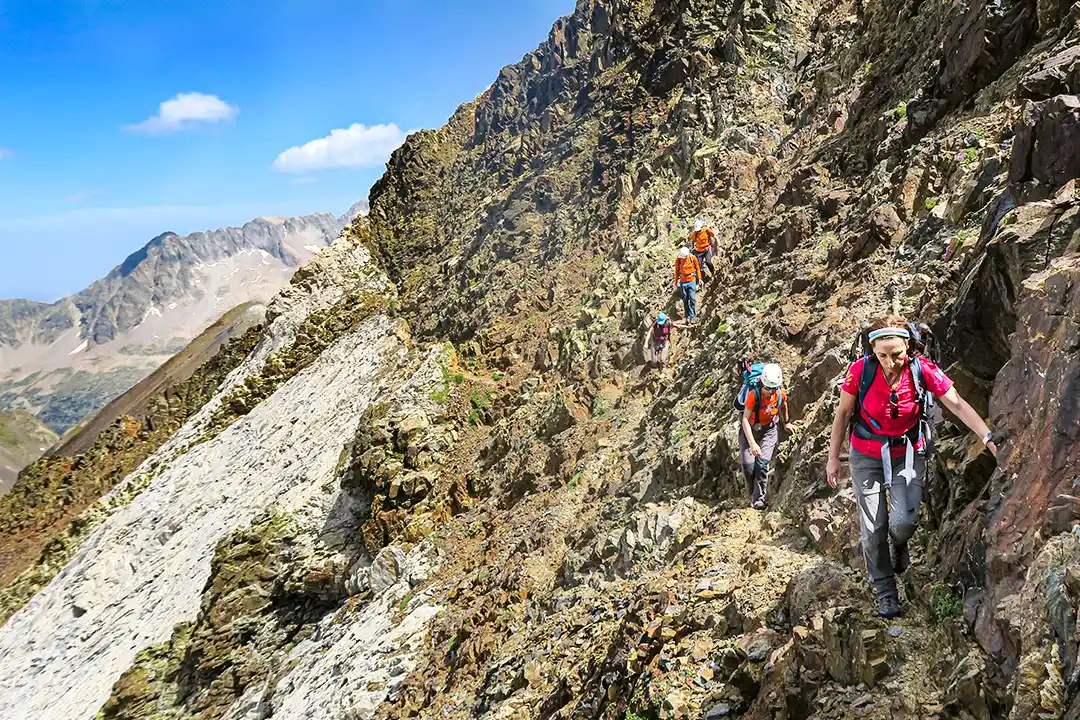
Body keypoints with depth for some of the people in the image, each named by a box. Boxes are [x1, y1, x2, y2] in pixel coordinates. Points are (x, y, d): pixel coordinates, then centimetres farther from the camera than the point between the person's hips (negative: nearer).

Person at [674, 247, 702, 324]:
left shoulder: (693, 258, -7)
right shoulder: (678, 260, -5)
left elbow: (697, 268, 6)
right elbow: (677, 271, 6)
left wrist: (699, 278, 0)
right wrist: (676, 283, 10)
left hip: (692, 281, -1)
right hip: (683, 282, 1)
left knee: (692, 298, -10)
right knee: (685, 300, 5)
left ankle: (692, 316, -5)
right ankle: (687, 316, 17)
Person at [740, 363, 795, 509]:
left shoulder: (781, 393, -17)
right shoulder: (754, 394, -29)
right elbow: (745, 419, -30)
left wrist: (786, 423, 24)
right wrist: (752, 443, -37)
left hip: (769, 429, 1)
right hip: (750, 429, -1)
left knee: (762, 463, -16)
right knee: (748, 464, -13)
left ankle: (758, 498, -8)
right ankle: (752, 494, 9)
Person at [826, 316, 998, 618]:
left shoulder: (922, 369, -19)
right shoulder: (861, 370, -19)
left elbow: (957, 405, -16)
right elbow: (843, 413, -7)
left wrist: (989, 438, -26)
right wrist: (833, 458, -3)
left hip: (908, 453, 0)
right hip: (867, 455, 0)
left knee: (903, 522, -15)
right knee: (873, 530, 2)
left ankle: (899, 544, 24)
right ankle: (886, 593, 20)